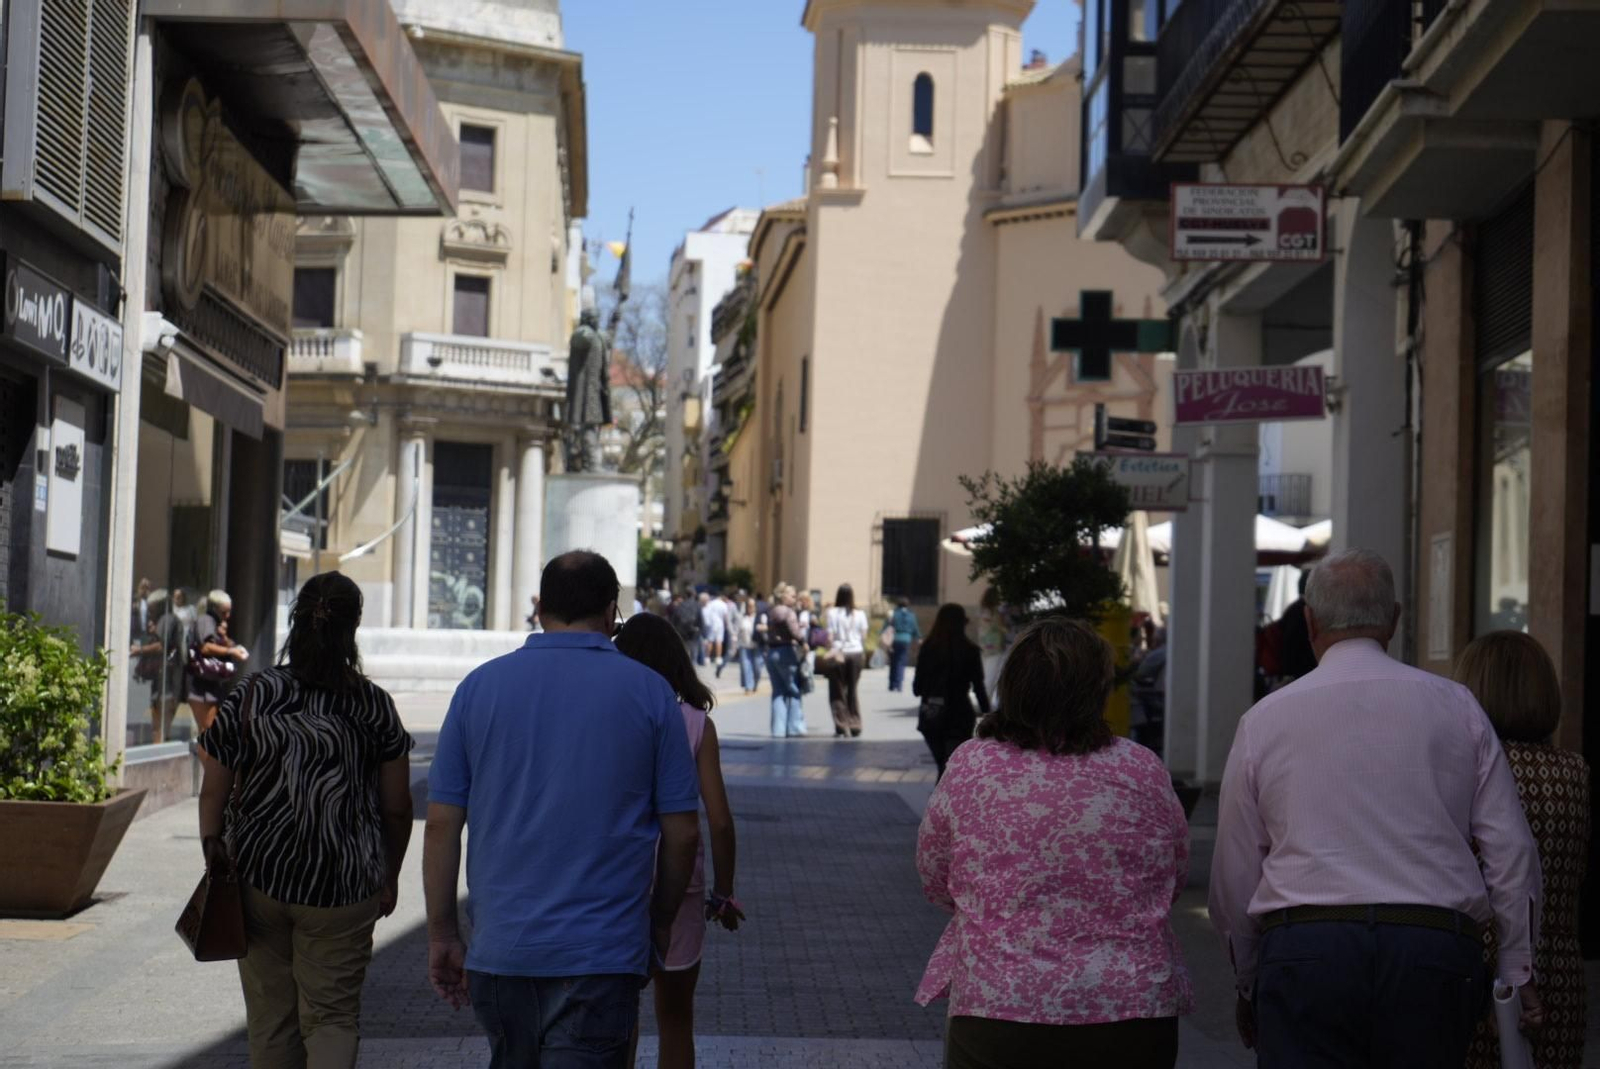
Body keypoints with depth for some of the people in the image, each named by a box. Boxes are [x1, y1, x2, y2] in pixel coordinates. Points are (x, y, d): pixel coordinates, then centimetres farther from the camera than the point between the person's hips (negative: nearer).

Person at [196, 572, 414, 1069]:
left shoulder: (250, 697, -2)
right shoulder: (374, 706, -3)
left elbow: (213, 795, 0)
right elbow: (397, 808, 3)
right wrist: (389, 877, 17)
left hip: (259, 879, 1)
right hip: (343, 887, -1)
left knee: (270, 1016, 13)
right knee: (333, 1015, 6)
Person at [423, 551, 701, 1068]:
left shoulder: (480, 686, 4)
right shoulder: (648, 692, -1)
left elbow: (442, 824, 2)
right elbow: (682, 830, 0)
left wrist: (442, 935, 10)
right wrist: (661, 920, 15)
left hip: (500, 946, 3)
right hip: (602, 954, -3)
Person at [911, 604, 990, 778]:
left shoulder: (927, 648, 0)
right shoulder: (969, 650, -7)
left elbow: (917, 688, 2)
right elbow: (978, 686, -6)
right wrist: (986, 711, 6)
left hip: (930, 716, 3)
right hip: (958, 715, -3)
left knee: (943, 766, 18)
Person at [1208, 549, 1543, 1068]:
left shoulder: (1264, 720, 7)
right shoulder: (1456, 707, 8)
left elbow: (1234, 875, 11)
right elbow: (1511, 850, 6)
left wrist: (1248, 985, 24)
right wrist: (1518, 969, 14)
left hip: (1305, 950, -1)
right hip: (1434, 945, 1)